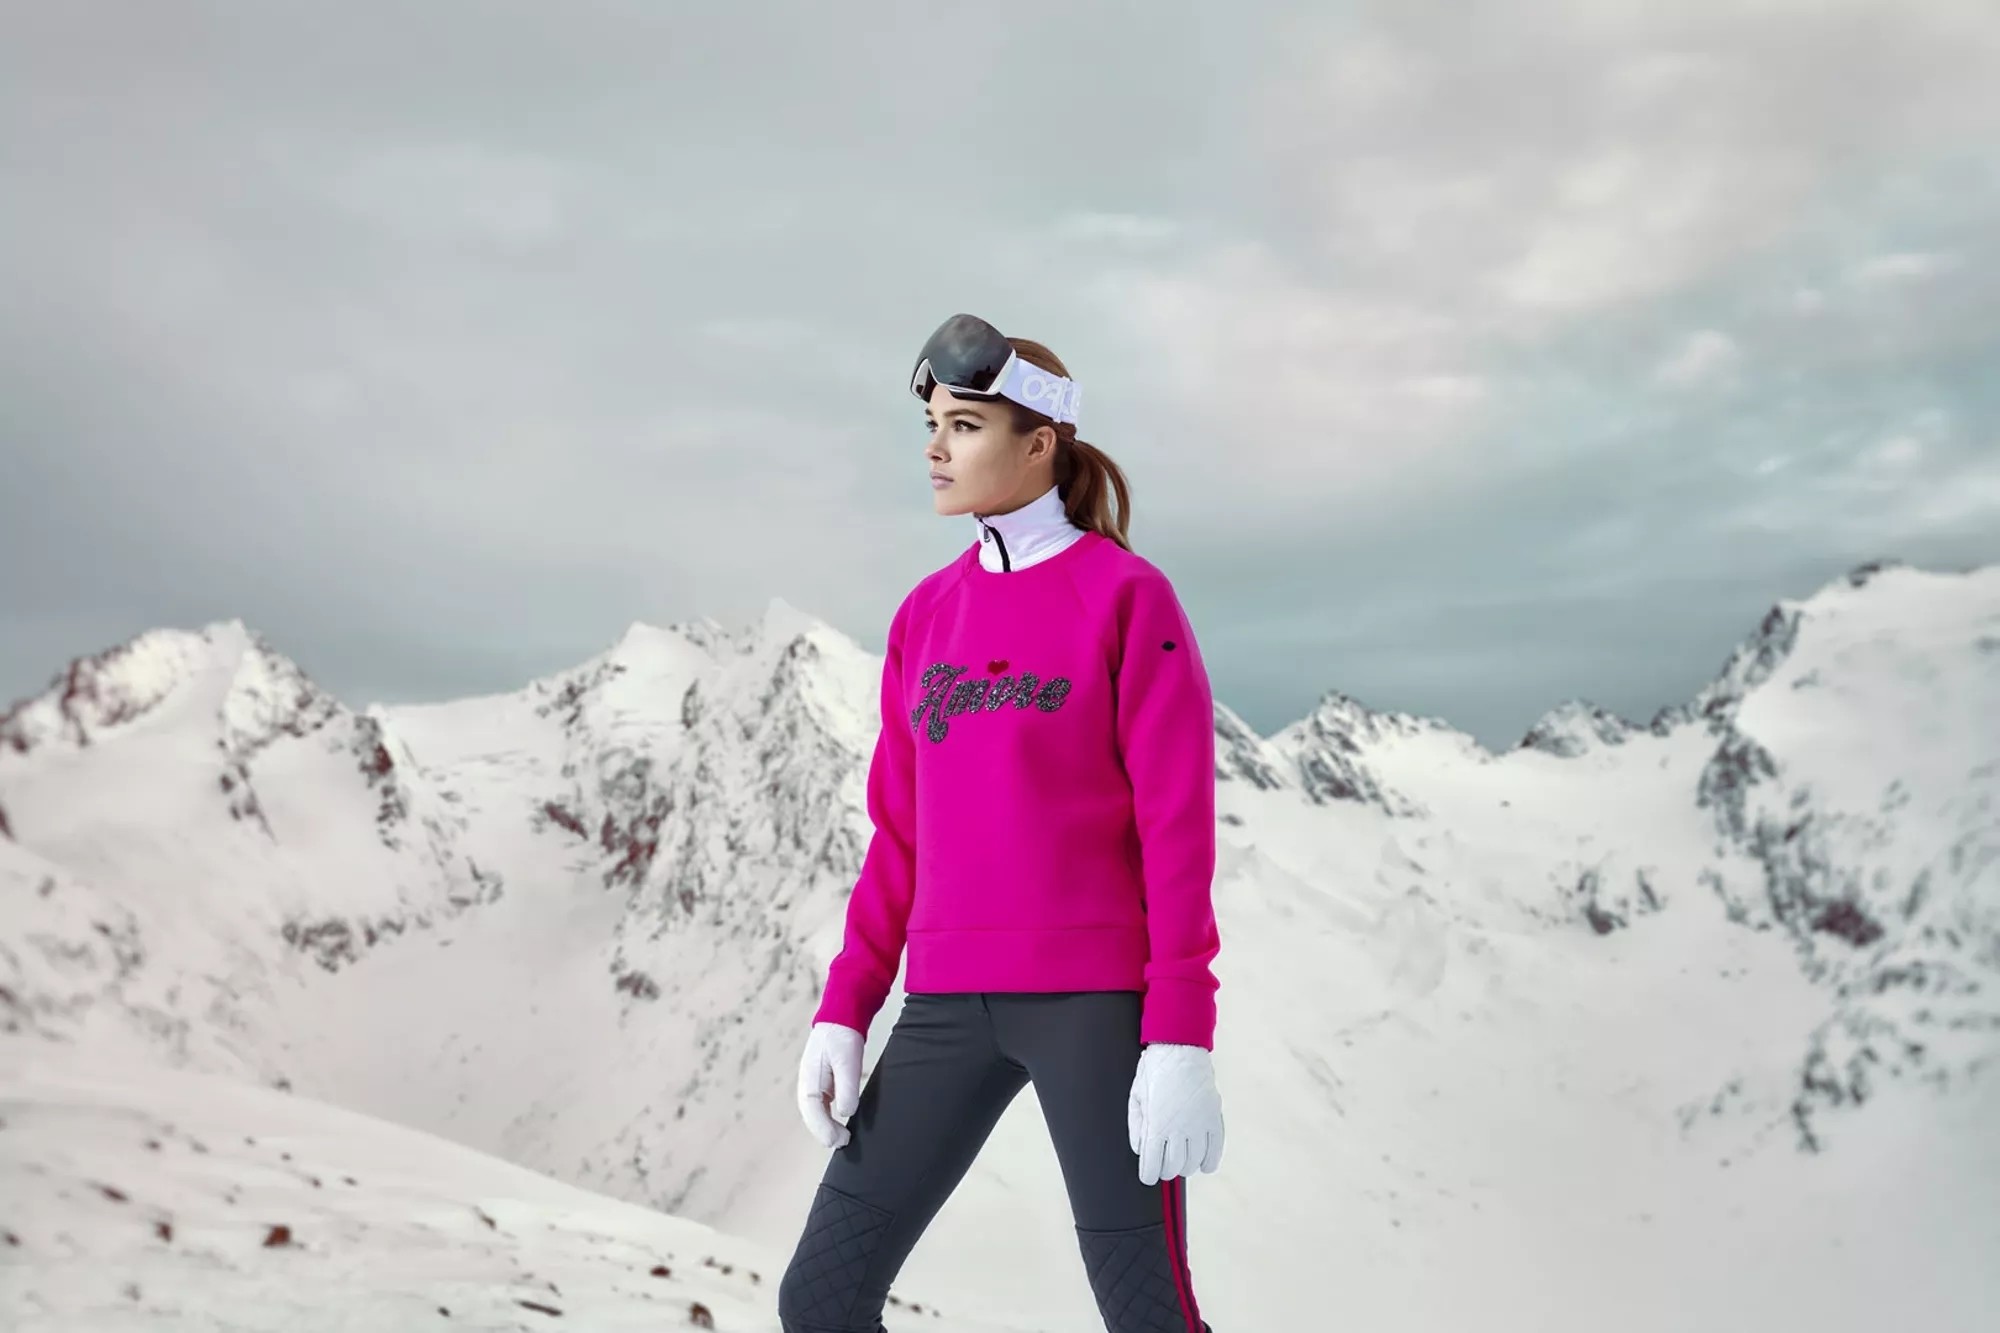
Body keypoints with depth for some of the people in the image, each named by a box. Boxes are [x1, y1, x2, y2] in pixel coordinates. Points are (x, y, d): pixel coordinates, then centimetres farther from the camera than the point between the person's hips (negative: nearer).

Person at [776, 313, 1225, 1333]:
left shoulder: (1127, 596, -5)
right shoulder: (928, 613, 11)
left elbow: (1177, 829, -9)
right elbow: (900, 835, 13)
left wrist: (1181, 1038, -15)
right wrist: (842, 1012, 7)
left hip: (1096, 996, -6)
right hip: (948, 1006, 6)